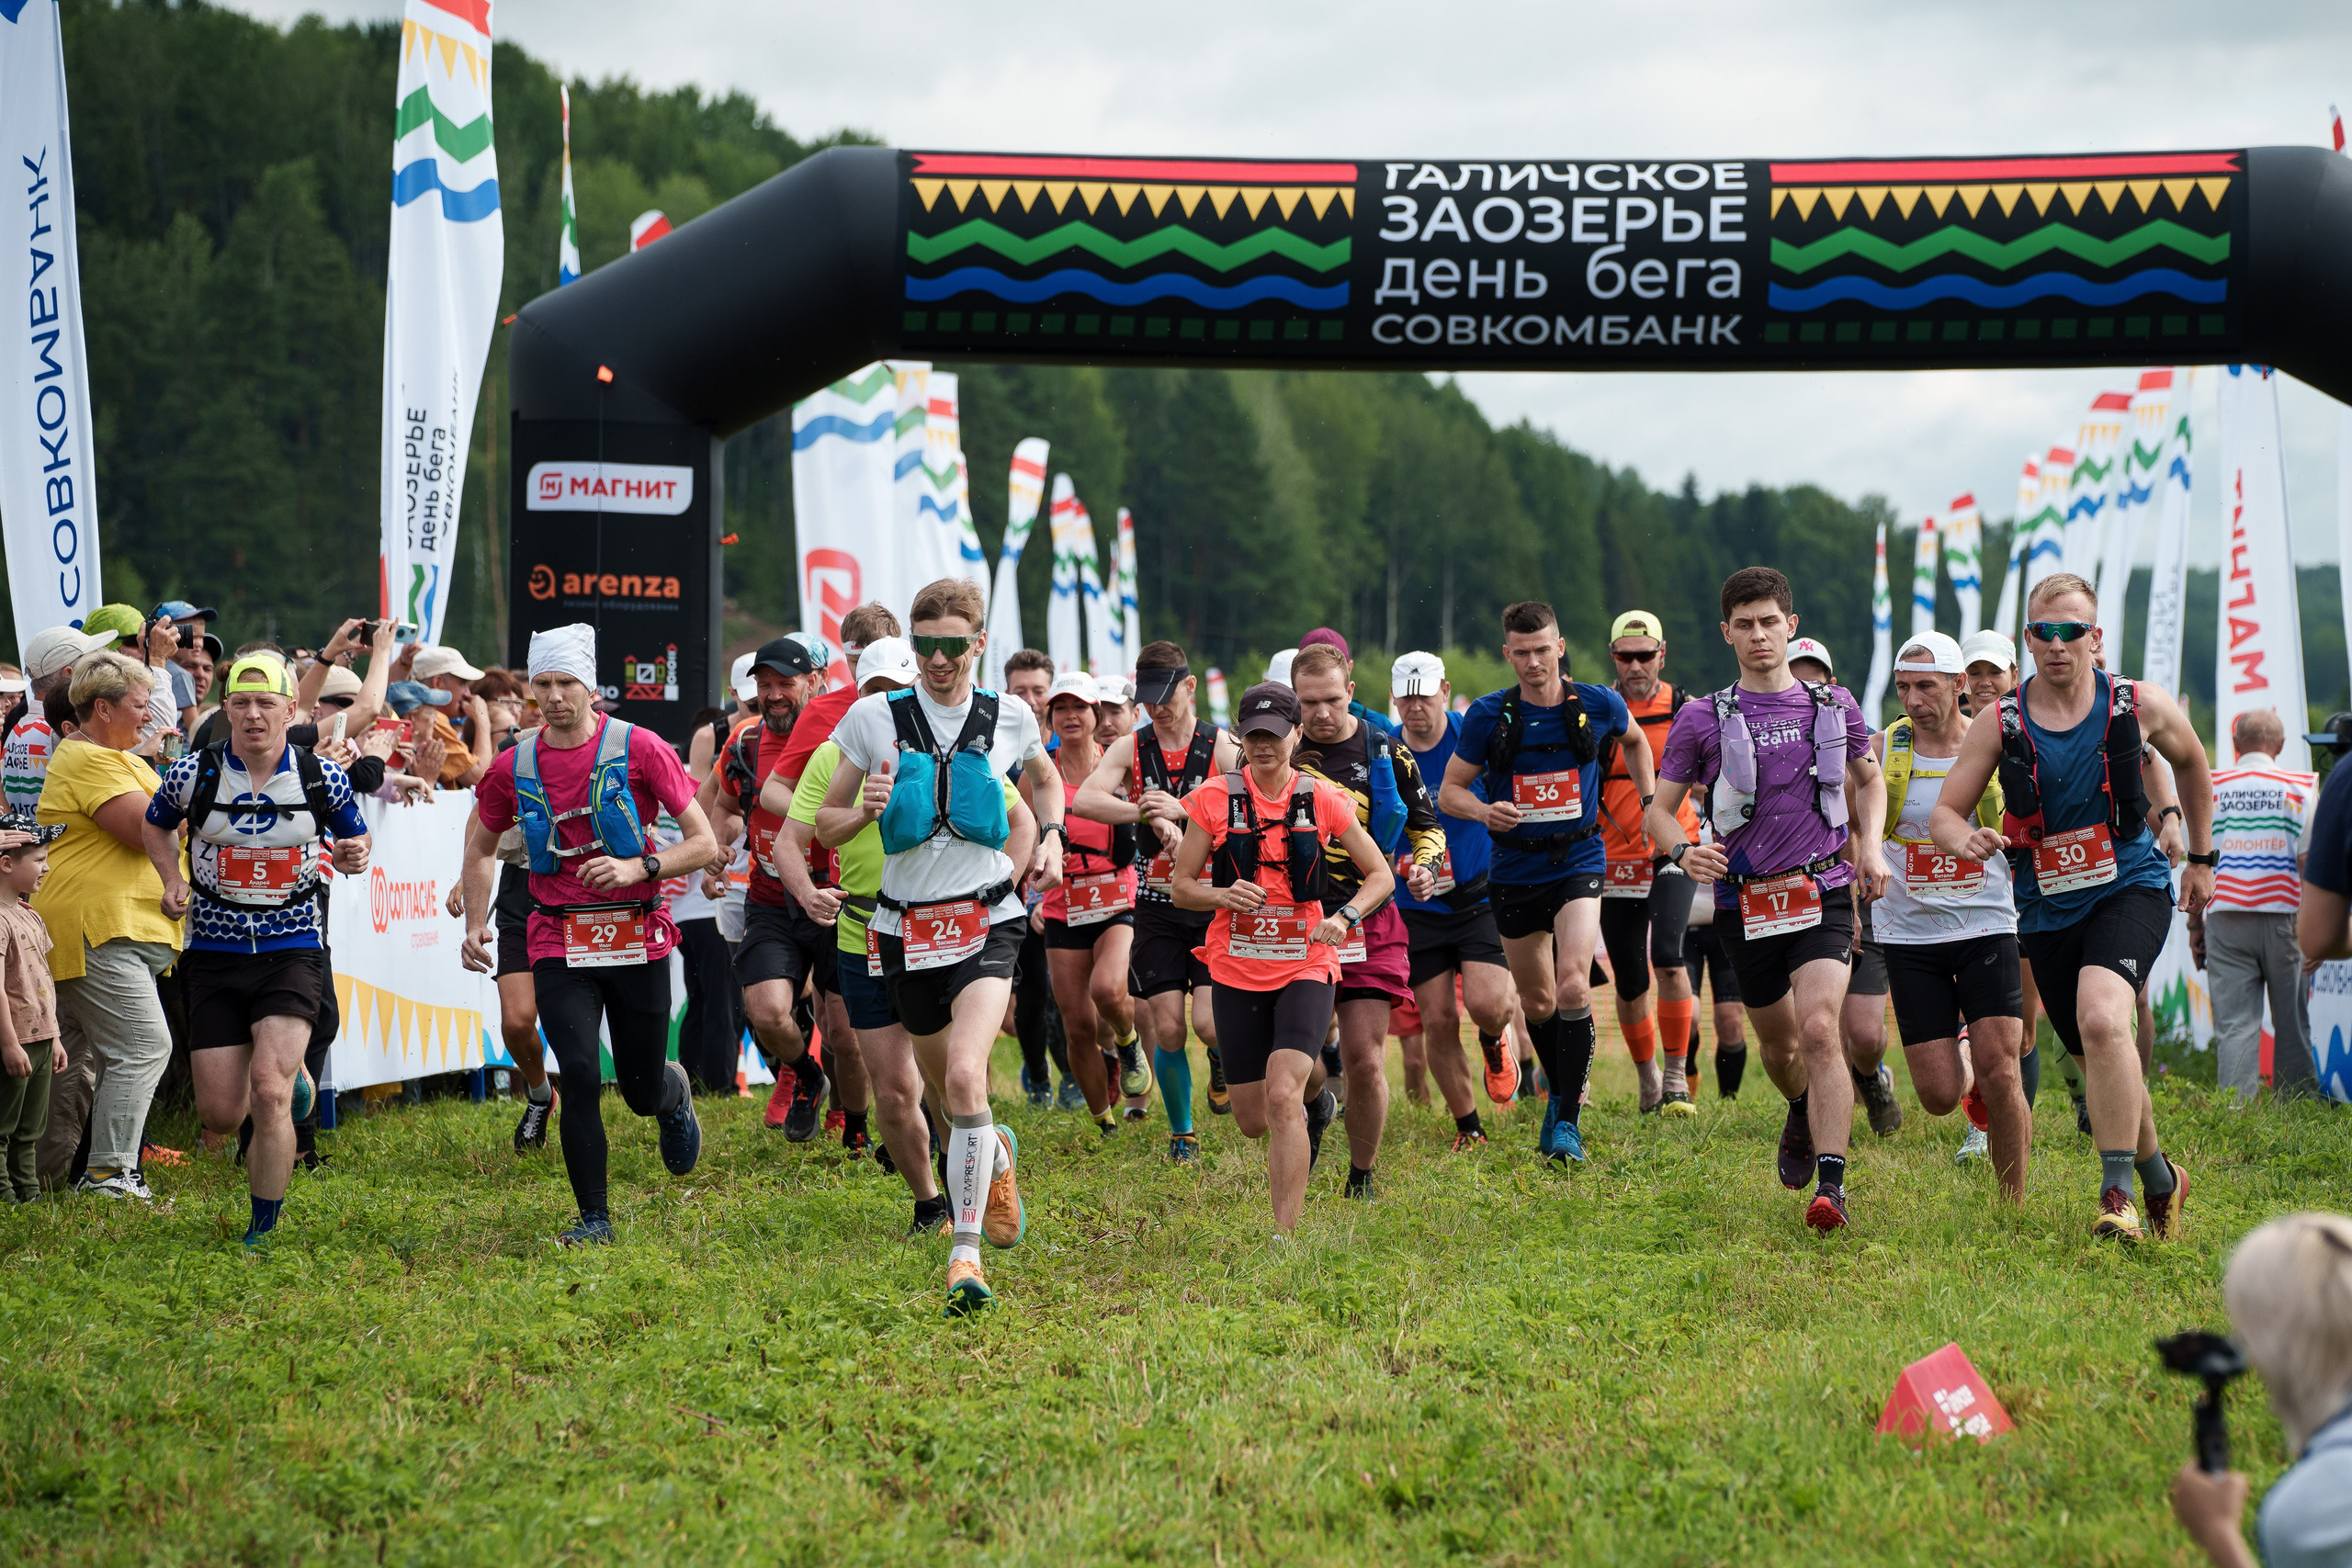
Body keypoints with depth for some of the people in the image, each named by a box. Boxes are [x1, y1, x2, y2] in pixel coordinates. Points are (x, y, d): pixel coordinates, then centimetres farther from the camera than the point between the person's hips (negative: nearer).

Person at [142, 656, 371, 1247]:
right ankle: (295, 1080, 37)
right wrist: (173, 880, -2)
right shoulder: (194, 773, -4)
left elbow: (352, 835, 15)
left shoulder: (323, 778, -3)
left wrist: (354, 854, -9)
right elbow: (157, 824, 16)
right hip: (215, 952, 1)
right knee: (220, 1115, -1)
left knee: (269, 1093, -18)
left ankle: (265, 1227, -1)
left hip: (293, 949, -1)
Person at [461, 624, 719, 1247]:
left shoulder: (639, 750, -7)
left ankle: (675, 1090, 45)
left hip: (637, 938, -1)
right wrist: (475, 924, 9)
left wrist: (638, 868, -19)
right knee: (580, 1076, -14)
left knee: (643, 1092, 6)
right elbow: (481, 844, 19)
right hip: (559, 944, 1)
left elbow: (705, 844, -5)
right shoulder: (514, 766, 1)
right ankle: (594, 1217, -2)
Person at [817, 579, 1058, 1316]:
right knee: (948, 1090, 13)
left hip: (986, 922, -2)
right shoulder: (874, 718, -1)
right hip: (907, 925, 2)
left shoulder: (1009, 718, 1)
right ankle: (996, 1153, 50)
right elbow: (825, 824, 5)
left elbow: (1044, 779, 24)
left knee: (965, 1076, -23)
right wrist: (866, 810, -16)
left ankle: (966, 1252, -20)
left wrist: (1051, 836, 7)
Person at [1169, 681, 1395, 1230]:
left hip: (1306, 967, -2)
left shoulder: (1323, 800, -2)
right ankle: (1314, 1101, 45)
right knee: (1253, 1120, 8)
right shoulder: (1214, 798, -1)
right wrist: (1222, 895, -18)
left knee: (1282, 1097, -22)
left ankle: (1286, 1235, -17)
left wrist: (1345, 916, -12)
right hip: (1237, 971, 2)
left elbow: (1381, 875, 7)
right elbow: (1181, 887, 4)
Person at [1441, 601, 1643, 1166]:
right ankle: (1562, 1094, 38)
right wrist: (1483, 810, -21)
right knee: (1537, 1000, 13)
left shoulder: (1598, 705, -4)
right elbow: (1450, 789, -1)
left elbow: (1634, 741, 20)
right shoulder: (1487, 715, -7)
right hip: (1515, 870, 2)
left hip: (1578, 863, -2)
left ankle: (1568, 1120, -13)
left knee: (1573, 985, -20)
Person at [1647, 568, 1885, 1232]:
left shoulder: (1835, 706, 7)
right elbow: (1660, 807, 4)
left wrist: (1870, 846, 6)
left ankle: (1831, 1183, -25)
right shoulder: (1702, 719, 1)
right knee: (1778, 1041, 15)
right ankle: (1802, 1114, 50)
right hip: (1744, 900, 1)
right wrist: (1683, 851, -17)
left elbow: (1870, 779, 23)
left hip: (1823, 893, -1)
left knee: (1819, 1029, -21)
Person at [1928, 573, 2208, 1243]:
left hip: (2129, 890, -3)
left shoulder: (2140, 706, -4)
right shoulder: (2001, 724, -4)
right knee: (2104, 1059, 11)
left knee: (2101, 1019, -29)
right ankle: (2161, 1179, 35)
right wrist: (1965, 840, -25)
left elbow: (2191, 763, 17)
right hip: (2048, 907, 3)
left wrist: (2201, 858, 22)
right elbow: (1943, 813, -1)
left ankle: (2117, 1191, -24)